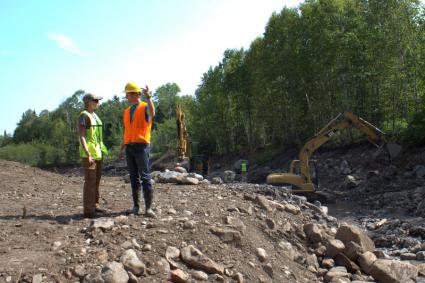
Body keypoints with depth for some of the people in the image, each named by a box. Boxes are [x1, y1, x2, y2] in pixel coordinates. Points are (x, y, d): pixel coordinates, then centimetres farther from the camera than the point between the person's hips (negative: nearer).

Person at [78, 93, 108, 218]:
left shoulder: (95, 115, 16)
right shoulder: (83, 116, -10)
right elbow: (81, 136, -17)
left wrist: (102, 150, 18)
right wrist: (88, 154, -23)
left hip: (98, 153, 9)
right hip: (89, 154, -9)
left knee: (96, 180, 14)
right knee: (90, 181, -8)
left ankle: (95, 205, 24)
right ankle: (88, 209, -4)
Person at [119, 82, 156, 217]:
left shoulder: (145, 107, -3)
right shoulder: (127, 111, 18)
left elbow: (152, 114, -29)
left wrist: (148, 97, -38)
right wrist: (122, 149, 17)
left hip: (141, 146, -7)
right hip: (129, 147, 7)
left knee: (145, 177, -7)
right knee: (134, 178, 9)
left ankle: (148, 208, -5)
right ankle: (135, 206, 14)